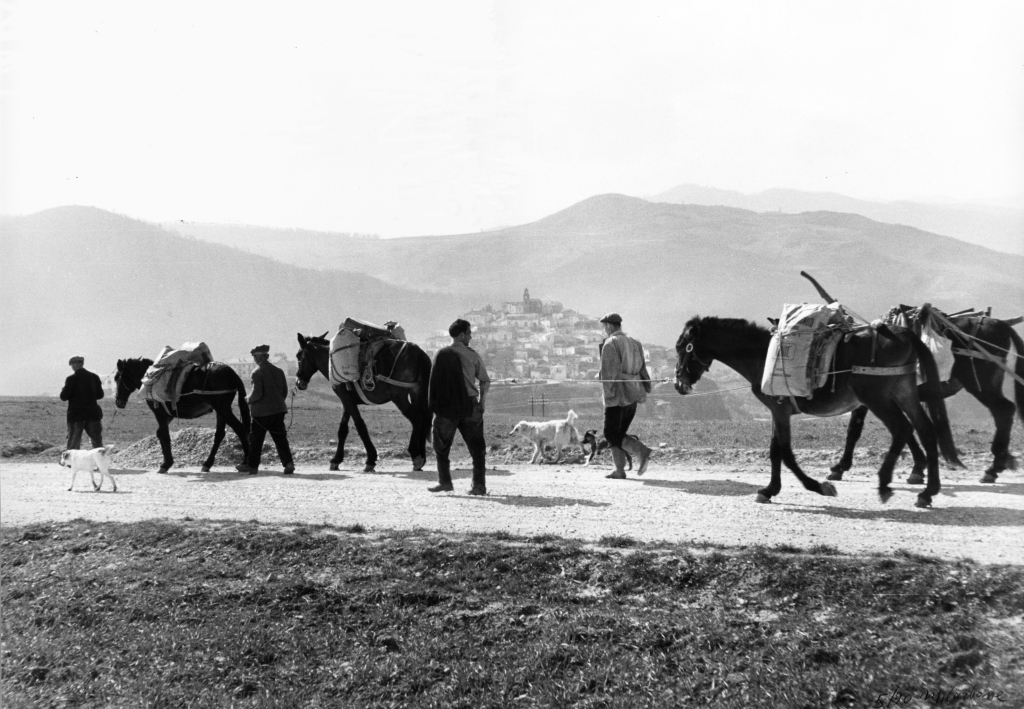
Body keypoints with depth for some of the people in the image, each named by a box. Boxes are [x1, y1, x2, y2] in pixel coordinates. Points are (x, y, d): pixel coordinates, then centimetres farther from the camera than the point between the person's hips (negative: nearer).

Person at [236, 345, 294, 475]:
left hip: (261, 411, -5)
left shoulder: (257, 372, -11)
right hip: (278, 410, 5)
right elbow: (285, 392, 9)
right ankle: (288, 462, -6)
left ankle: (252, 465, 17)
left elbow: (257, 393, -17)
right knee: (280, 438, 6)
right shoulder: (278, 371, 7)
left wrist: (248, 399, 1)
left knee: (255, 439, 9)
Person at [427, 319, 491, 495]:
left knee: (442, 446, 13)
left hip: (446, 407, 0)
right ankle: (479, 485, 7)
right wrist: (481, 402, 11)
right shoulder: (472, 355, 0)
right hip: (469, 406, 0)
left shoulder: (441, 355, 0)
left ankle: (445, 482, 10)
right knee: (476, 448, 9)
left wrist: (434, 405, 5)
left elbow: (434, 381, -1)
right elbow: (485, 381, 0)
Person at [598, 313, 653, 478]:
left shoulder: (610, 344, -8)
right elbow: (643, 369, 12)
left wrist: (607, 393, -14)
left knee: (611, 434, 0)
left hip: (617, 396, -7)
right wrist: (645, 390, 12)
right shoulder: (634, 343, 14)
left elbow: (608, 371, -16)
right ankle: (619, 470, 6)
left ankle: (641, 451, -18)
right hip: (632, 396, 7)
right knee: (619, 433, 13)